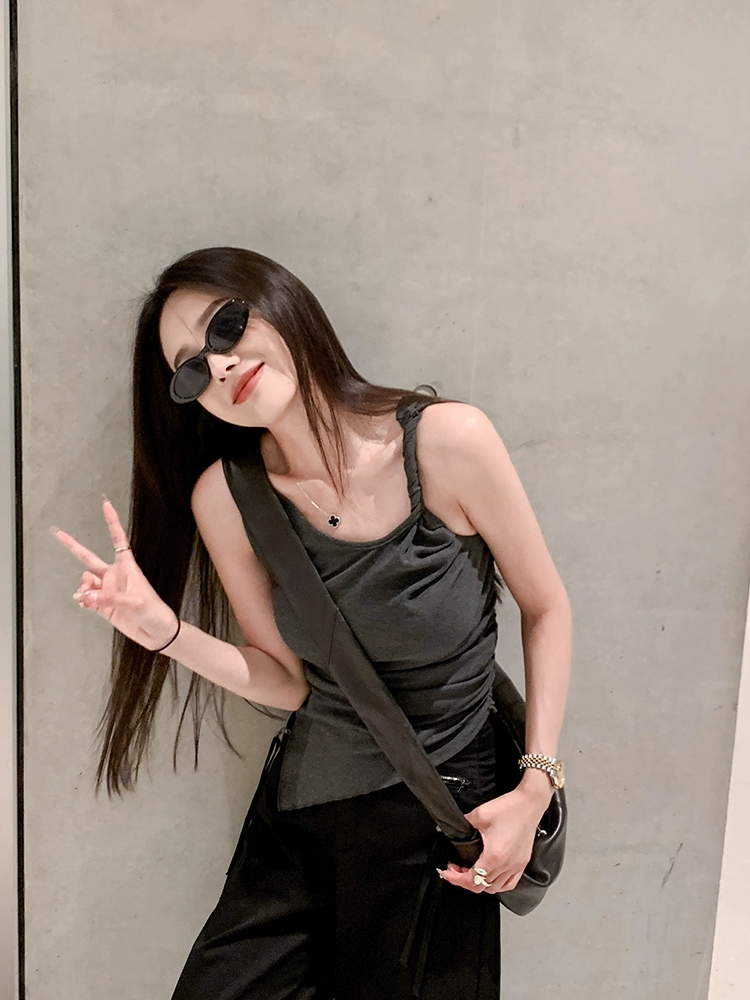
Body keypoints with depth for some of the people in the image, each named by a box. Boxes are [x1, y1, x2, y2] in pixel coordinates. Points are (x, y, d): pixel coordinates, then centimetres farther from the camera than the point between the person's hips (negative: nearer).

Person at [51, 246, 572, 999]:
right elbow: (288, 683, -3)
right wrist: (164, 631, -18)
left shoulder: (447, 441, -18)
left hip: (439, 825, -2)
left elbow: (546, 609, -6)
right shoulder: (226, 498, -9)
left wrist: (535, 788, -11)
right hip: (295, 819, 3)